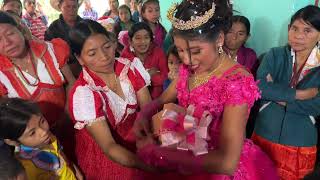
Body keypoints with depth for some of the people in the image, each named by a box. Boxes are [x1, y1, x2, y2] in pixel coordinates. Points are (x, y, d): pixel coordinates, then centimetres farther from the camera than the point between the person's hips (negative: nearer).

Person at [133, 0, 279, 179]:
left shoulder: (237, 82, -26)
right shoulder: (189, 68, -5)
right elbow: (162, 100, 7)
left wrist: (155, 152, -27)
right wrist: (143, 116, -15)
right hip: (191, 157, 5)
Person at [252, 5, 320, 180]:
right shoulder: (274, 55, -2)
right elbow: (260, 87, -18)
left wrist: (276, 94, -16)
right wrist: (298, 94, -18)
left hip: (300, 145, 0)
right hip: (265, 136, 0)